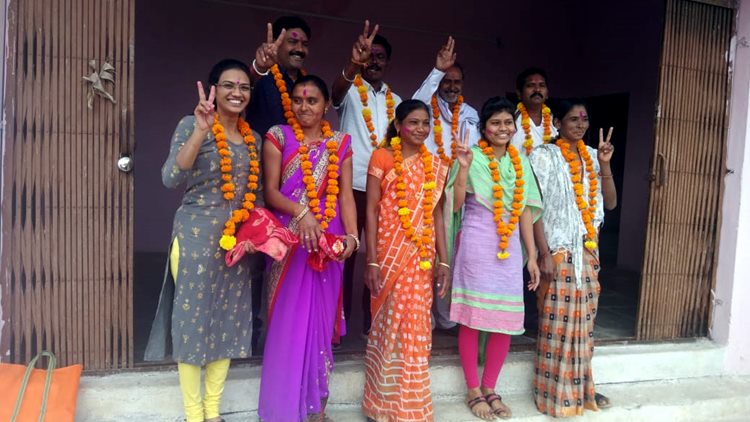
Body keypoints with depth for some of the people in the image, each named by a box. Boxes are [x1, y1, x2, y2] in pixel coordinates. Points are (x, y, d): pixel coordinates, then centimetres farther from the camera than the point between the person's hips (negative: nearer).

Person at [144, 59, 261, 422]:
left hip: (238, 239, 6)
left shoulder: (253, 137, 10)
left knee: (229, 319, 10)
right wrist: (201, 130, -28)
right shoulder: (192, 125, -6)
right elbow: (171, 179, -20)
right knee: (193, 318, 1)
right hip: (196, 236, -5)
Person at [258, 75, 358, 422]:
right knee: (288, 322, 1)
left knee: (320, 321, 8)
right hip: (289, 242, -2)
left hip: (328, 243, 2)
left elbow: (346, 195, 3)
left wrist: (352, 235, -12)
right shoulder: (278, 137, 4)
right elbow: (270, 191, -3)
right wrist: (301, 212, -21)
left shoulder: (340, 143, 10)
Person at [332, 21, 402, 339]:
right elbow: (336, 91, -24)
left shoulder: (396, 101, 16)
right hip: (351, 185, -4)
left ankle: (370, 320, 19)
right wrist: (353, 63, -43)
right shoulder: (351, 91, 1)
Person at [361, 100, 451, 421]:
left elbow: (436, 214, 10)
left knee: (415, 329, 8)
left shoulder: (435, 165, 10)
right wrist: (372, 260, -12)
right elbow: (371, 210, -6)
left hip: (422, 256, 4)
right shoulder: (382, 158, -2)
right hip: (389, 254, -3)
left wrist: (443, 261, 5)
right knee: (389, 327, 6)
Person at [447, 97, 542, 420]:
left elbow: (524, 211, 12)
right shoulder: (473, 156, -3)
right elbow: (456, 205, -9)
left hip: (509, 247, 5)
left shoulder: (520, 161, 11)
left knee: (507, 319, 7)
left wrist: (532, 256, 10)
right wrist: (463, 167, -20)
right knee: (472, 317, 2)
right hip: (476, 244, -5)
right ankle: (473, 391, 18)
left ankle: (490, 388, 24)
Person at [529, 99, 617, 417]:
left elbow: (610, 203, 8)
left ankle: (581, 387, 25)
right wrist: (544, 253, -17)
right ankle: (556, 393, 12)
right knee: (558, 321, -1)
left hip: (588, 250, 6)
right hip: (558, 249, -6)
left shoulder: (591, 157, 11)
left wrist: (604, 165, -3)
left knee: (582, 319, 12)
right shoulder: (544, 156, -6)